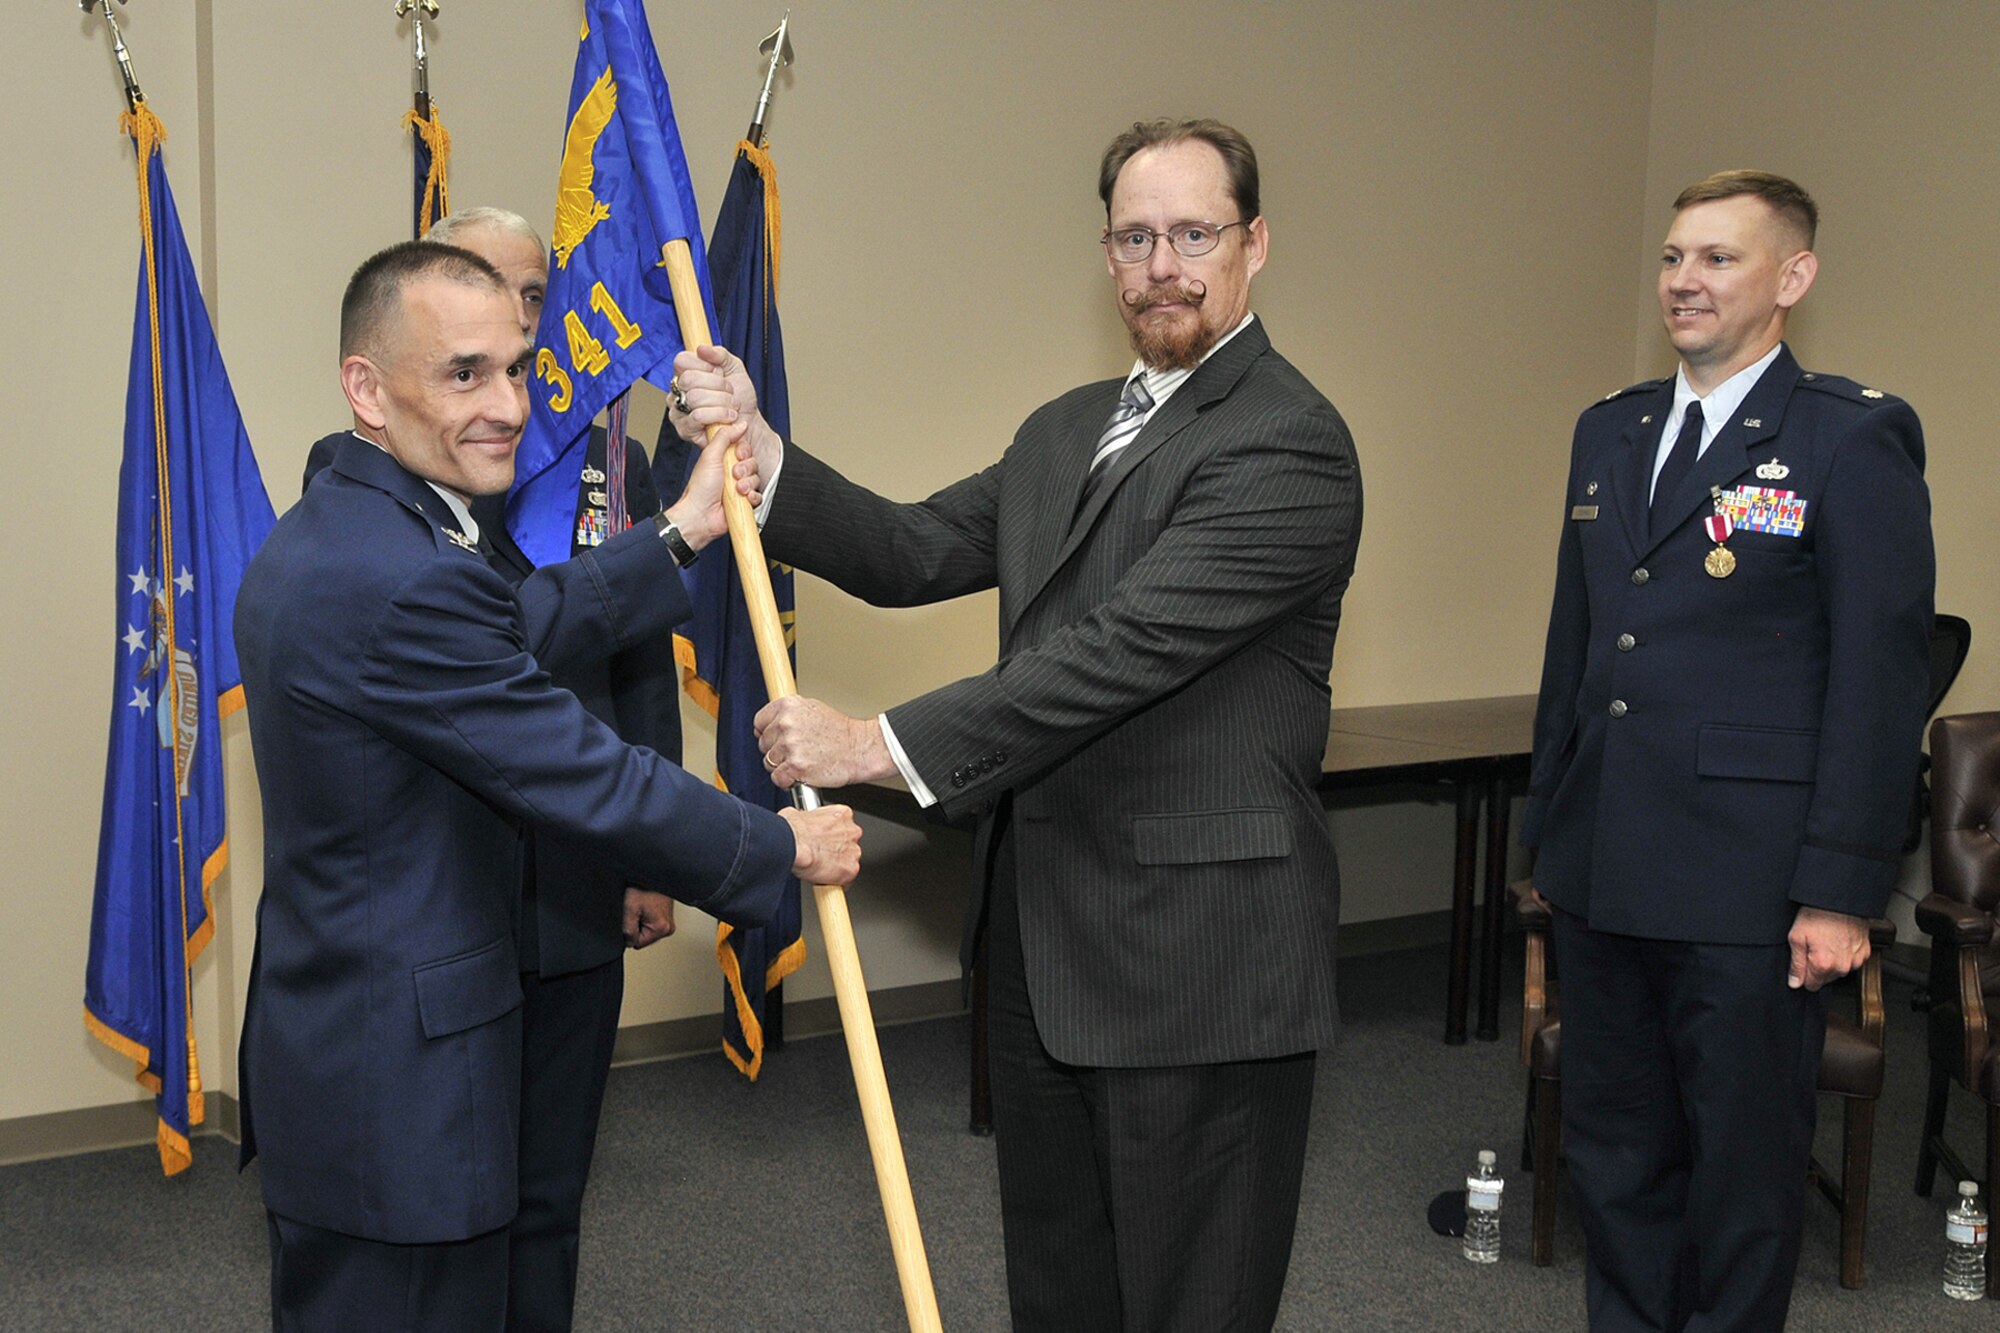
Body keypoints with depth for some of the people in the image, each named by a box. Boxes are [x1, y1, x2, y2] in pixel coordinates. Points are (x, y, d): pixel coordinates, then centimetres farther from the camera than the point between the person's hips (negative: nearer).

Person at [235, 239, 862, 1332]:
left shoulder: (321, 534, 7)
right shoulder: (406, 581, -25)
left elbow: (509, 637, 15)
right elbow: (590, 783, -20)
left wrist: (681, 532, 16)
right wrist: (787, 847, -7)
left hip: (313, 1035, 11)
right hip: (399, 1080, -10)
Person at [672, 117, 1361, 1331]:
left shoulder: (1287, 440, -15)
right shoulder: (1065, 430, 14)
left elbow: (1124, 647, -23)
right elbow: (914, 554, 9)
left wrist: (879, 743, -23)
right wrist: (758, 451, -4)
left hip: (1199, 957, -8)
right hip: (1047, 939, 8)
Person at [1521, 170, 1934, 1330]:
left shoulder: (1855, 439, -8)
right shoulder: (1610, 431, 11)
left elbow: (1882, 678, -11)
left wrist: (1842, 892, -14)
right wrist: (1550, 828, 16)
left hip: (1748, 888, -6)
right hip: (1605, 874, 6)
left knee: (1745, 1165, 9)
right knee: (1615, 1150, 17)